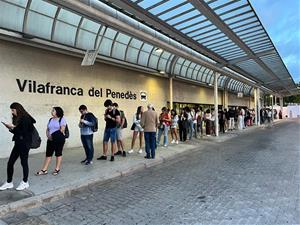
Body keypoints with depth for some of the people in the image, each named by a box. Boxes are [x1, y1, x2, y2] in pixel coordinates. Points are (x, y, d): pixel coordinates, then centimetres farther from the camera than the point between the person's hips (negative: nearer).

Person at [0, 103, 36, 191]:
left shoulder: (25, 118, -14)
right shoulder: (17, 119, 11)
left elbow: (24, 132, -18)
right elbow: (17, 131, 15)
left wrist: (13, 127, -15)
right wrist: (10, 128, 0)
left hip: (24, 144, -8)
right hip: (18, 143, 8)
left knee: (24, 162, 4)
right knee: (10, 162, 9)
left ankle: (25, 182, 19)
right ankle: (9, 182, 23)